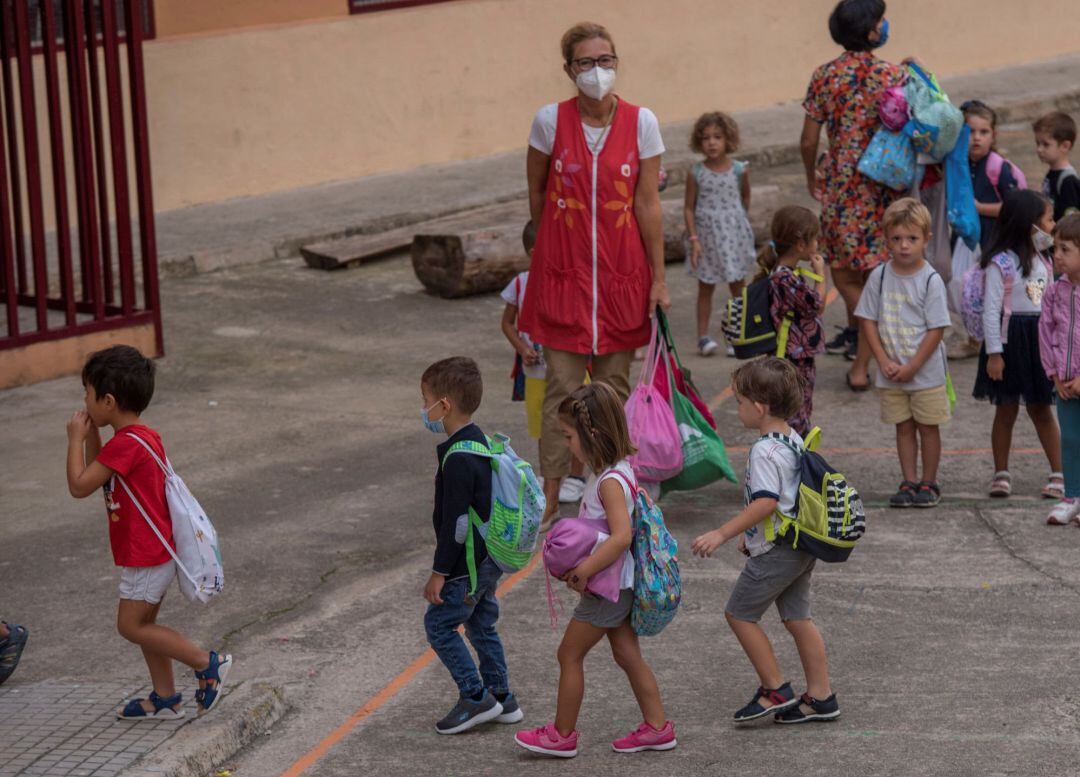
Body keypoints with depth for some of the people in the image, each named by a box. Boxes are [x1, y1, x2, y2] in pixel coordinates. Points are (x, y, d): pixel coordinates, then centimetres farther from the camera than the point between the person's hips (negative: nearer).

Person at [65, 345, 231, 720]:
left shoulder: (125, 445, -22)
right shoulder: (144, 437, 9)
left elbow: (79, 486, -21)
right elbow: (100, 479, 21)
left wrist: (76, 439, -11)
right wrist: (92, 435, 9)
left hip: (146, 555, -10)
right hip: (155, 552, 10)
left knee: (131, 625, -3)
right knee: (143, 624, 16)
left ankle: (207, 662, -1)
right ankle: (165, 698, 21)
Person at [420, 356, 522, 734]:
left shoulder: (458, 460, -25)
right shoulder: (480, 441, 7)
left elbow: (456, 521, -23)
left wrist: (440, 572, -17)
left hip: (468, 564, -10)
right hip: (488, 558, 10)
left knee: (439, 624, -1)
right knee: (481, 624, 18)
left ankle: (476, 696, 1)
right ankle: (500, 697, 25)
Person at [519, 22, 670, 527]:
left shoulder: (641, 122, -4)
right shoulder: (551, 120, -6)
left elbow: (647, 203, -2)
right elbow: (536, 192, 8)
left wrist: (658, 278, -2)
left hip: (621, 273, 1)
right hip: (564, 272, -1)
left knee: (615, 386, 8)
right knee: (562, 387, -2)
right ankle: (549, 497, 3)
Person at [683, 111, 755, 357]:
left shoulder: (739, 170, -4)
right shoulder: (696, 173, -7)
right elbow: (689, 207, -6)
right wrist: (693, 238, -11)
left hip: (734, 234, 1)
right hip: (706, 236, -1)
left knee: (737, 286, 7)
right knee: (705, 287, 6)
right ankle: (703, 335, 11)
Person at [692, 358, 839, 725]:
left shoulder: (765, 451, -21)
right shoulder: (794, 440, 9)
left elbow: (766, 502, -31)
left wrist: (721, 534, -29)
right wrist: (751, 534, 27)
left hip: (777, 551, -9)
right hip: (802, 546, 9)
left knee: (739, 613, 3)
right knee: (797, 618, 14)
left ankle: (775, 689, 6)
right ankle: (820, 696, 17)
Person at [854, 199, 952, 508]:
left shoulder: (931, 280, -11)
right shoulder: (880, 277, -1)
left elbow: (937, 329, -11)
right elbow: (868, 320, 1)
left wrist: (912, 366, -14)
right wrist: (884, 361, -9)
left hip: (926, 371, -3)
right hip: (891, 373, 3)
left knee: (927, 426, 7)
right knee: (903, 427, 10)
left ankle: (928, 483, 17)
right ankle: (909, 482, 18)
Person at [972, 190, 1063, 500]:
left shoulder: (1042, 260, 10)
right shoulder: (1001, 263, -14)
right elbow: (991, 310, -15)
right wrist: (994, 352, -18)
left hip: (1039, 341, 6)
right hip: (1011, 341, -6)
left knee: (1041, 409, 9)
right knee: (1006, 409, 5)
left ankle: (1058, 474, 10)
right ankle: (1001, 474, 16)